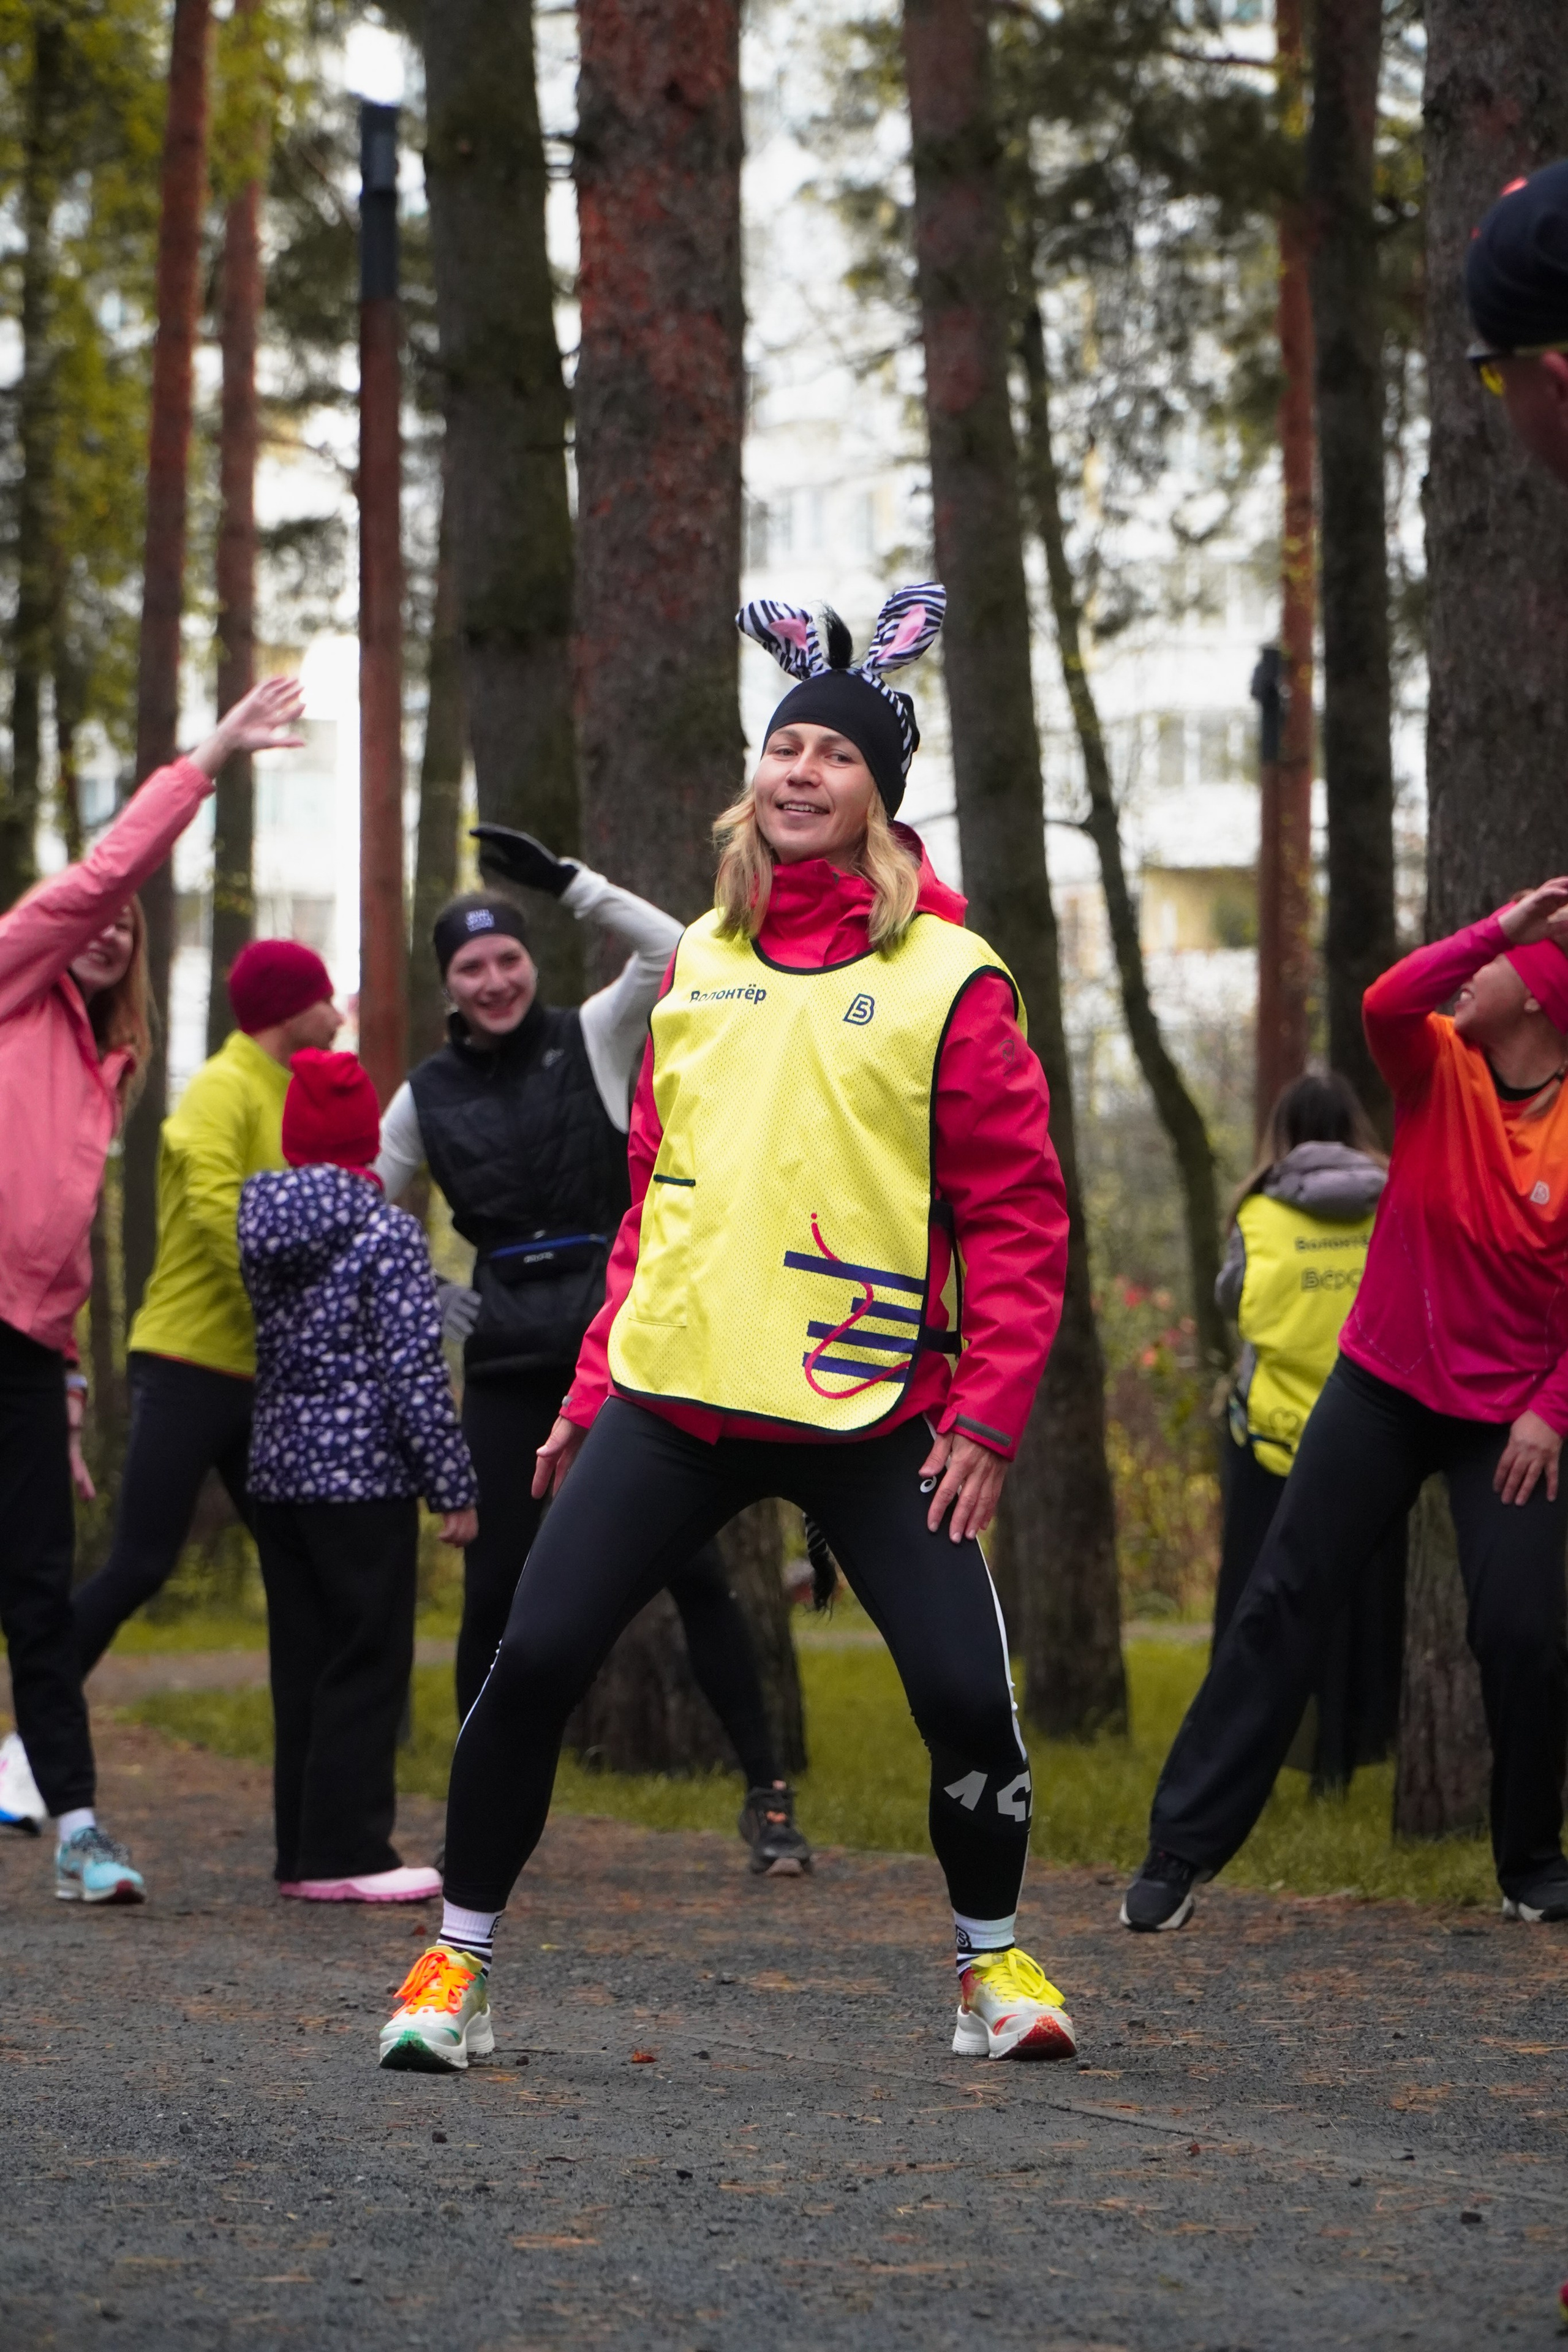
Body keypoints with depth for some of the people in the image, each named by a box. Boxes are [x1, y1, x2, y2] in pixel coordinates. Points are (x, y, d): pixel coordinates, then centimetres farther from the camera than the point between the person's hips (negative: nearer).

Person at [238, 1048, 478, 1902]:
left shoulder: (255, 1228, 6)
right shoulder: (388, 1233, -11)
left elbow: (256, 1352, 12)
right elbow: (415, 1369, -13)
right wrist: (455, 1487, -9)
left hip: (276, 1474, 6)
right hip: (364, 1477, -6)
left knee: (302, 1665, 12)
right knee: (368, 1664, -1)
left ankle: (304, 1848, 15)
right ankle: (344, 1852, -4)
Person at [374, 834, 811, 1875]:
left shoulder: (593, 1042, 2)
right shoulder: (430, 1096, 8)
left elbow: (676, 955, -15)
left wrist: (568, 880, -16)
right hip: (510, 1359, 2)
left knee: (694, 1570, -7)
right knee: (496, 1589, 0)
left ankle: (769, 1795, -2)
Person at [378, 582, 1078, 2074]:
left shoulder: (945, 976, -1)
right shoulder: (699, 960, 12)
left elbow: (1017, 1209, -2)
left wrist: (989, 1408, -10)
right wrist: (595, 1384, 13)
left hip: (873, 1413, -3)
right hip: (677, 1393, 3)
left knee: (964, 1689, -9)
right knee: (535, 1659, -6)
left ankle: (990, 1961, 17)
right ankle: (457, 1961, 10)